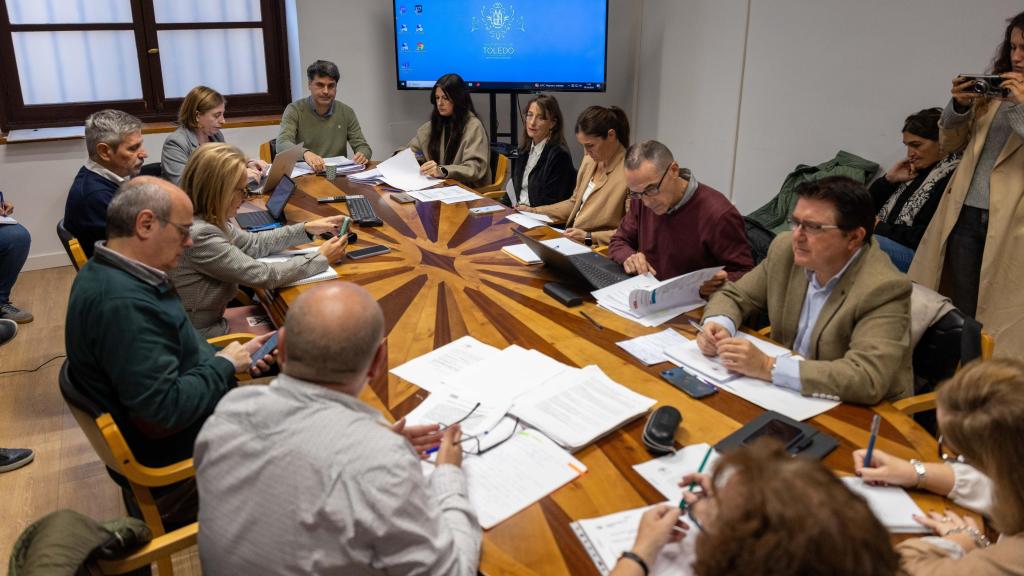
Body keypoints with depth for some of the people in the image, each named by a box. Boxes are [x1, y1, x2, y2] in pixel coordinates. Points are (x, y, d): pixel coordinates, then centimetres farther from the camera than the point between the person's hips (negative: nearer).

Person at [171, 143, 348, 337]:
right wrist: (322, 258, -16)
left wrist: (307, 229, 2)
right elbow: (262, 275, -26)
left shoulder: (208, 219, -5)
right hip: (199, 334, -8)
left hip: (210, 317, 8)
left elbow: (252, 244, 9)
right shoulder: (199, 235, -31)